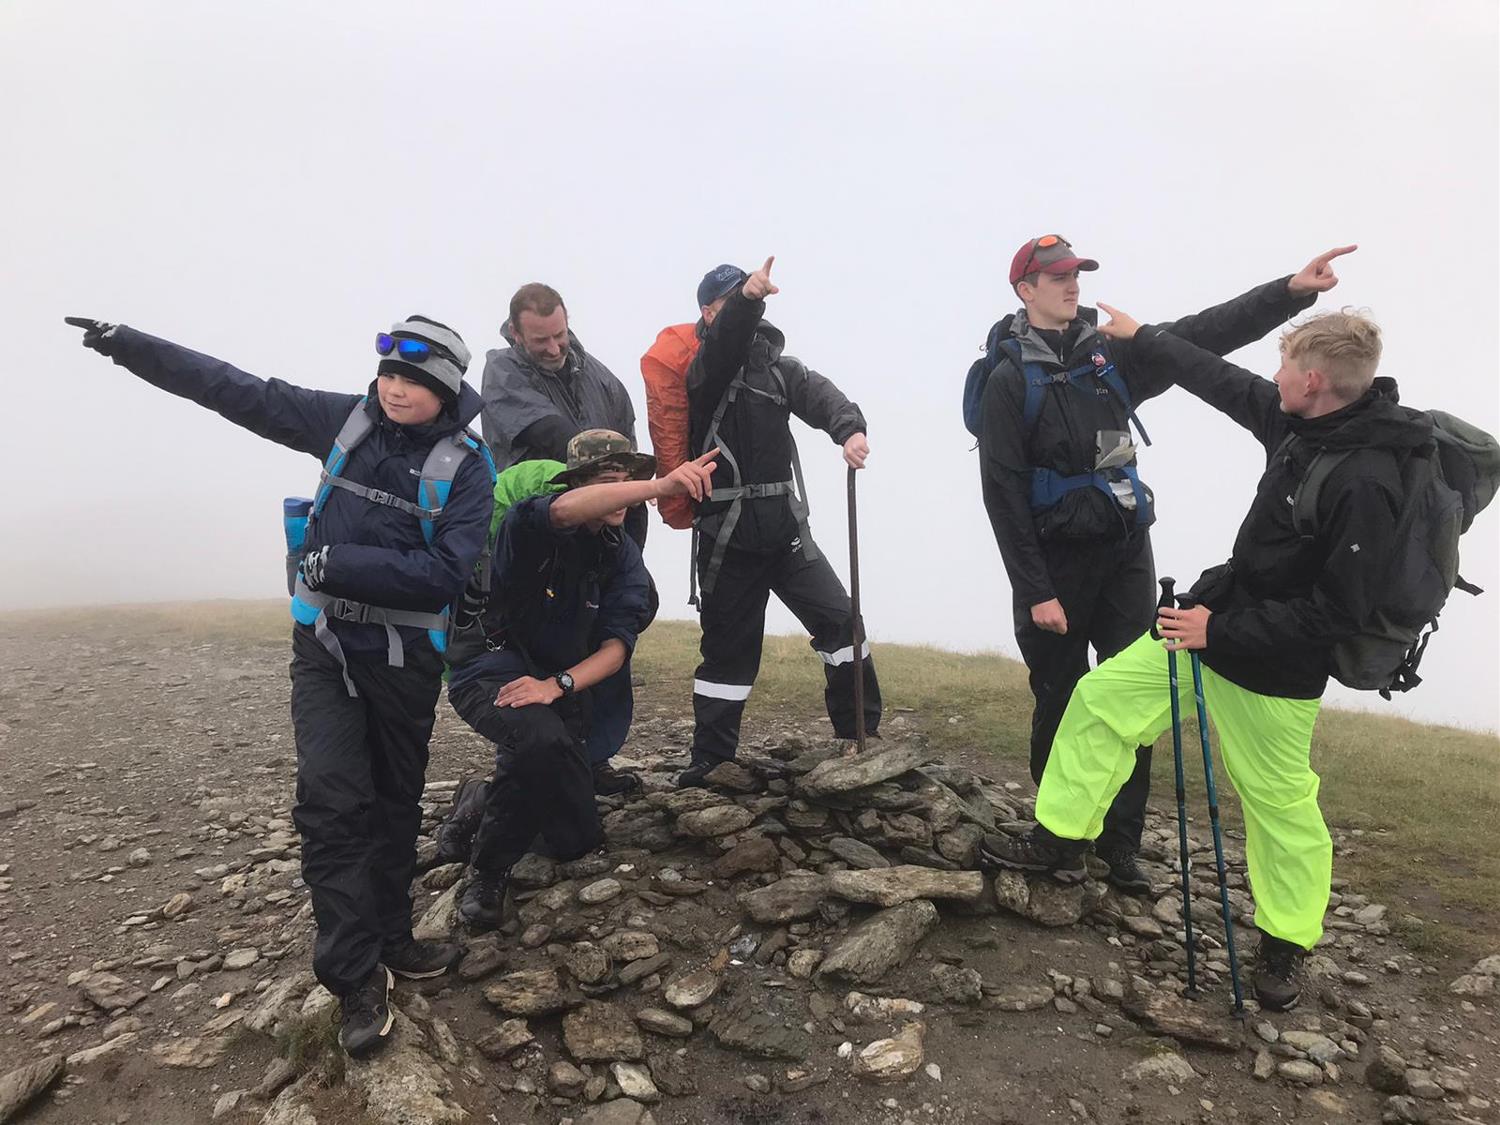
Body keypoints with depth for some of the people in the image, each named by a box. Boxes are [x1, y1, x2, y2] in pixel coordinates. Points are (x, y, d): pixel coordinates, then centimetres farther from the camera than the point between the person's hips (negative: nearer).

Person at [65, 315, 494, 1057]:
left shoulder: (464, 465, -10)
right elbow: (240, 391, 7)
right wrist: (125, 344, 11)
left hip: (406, 656, -1)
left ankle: (389, 938, 30)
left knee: (395, 801, 12)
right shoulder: (346, 419, 0)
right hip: (324, 643, 1)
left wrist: (339, 563, -23)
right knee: (331, 799, -9)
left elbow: (447, 572, -20)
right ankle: (357, 979, 1)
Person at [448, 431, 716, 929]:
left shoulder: (623, 556, 1)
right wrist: (662, 486, -52)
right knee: (543, 736, -40)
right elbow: (566, 510, -42)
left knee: (578, 841, 2)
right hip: (490, 674, -5)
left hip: (564, 691, 6)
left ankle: (484, 799, 36)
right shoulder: (530, 521, -15)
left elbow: (618, 643, -10)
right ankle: (488, 868, -13)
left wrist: (557, 684, -28)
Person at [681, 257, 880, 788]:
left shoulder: (778, 365, 11)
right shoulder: (703, 371, -2)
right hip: (727, 536, -3)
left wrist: (850, 428, -30)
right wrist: (747, 299, -46)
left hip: (786, 528, 4)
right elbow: (725, 342, -26)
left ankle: (860, 734, 13)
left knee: (840, 620, -3)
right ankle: (708, 764, 19)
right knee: (728, 651, 4)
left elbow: (819, 395, -8)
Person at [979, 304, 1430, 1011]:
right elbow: (1222, 382, 13)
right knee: (1102, 697, 7)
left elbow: (1339, 611, -25)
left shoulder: (1365, 483, -26)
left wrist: (1221, 633, -22)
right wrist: (1138, 337, 21)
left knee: (1281, 804, 8)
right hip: (1216, 618, 8)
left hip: (1273, 670, -8)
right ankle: (1060, 844, 21)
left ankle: (1284, 947, 33)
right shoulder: (1298, 422, -3)